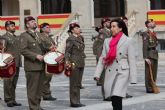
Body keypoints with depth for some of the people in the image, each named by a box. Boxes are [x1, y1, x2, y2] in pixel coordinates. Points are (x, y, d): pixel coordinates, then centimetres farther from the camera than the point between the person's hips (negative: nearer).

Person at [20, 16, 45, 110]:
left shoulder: (39, 34, 18)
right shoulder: (24, 35, -6)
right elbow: (23, 50, -15)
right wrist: (36, 56, -19)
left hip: (41, 65, 7)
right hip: (32, 66, -7)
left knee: (39, 87, 13)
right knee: (32, 88, -3)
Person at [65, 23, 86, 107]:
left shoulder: (80, 38, 12)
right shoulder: (70, 39, -10)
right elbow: (67, 52, -13)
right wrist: (67, 61, -25)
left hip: (81, 63, 8)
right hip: (74, 64, -8)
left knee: (78, 84, 13)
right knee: (74, 83, -2)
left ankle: (77, 101, 20)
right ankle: (74, 102, 4)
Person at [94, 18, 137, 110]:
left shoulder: (127, 41, -1)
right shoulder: (107, 41, 11)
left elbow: (131, 60, -2)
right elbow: (102, 58, 10)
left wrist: (133, 78, -6)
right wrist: (97, 74, 0)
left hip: (122, 72, -4)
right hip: (110, 73, 5)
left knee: (116, 98, -18)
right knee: (114, 100, 7)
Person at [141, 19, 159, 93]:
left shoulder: (153, 33, 15)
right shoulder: (146, 34, -11)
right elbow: (145, 46, -17)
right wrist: (146, 57, -22)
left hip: (155, 54, 8)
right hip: (149, 55, -8)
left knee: (154, 72, 12)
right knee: (149, 72, -3)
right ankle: (149, 88, 2)